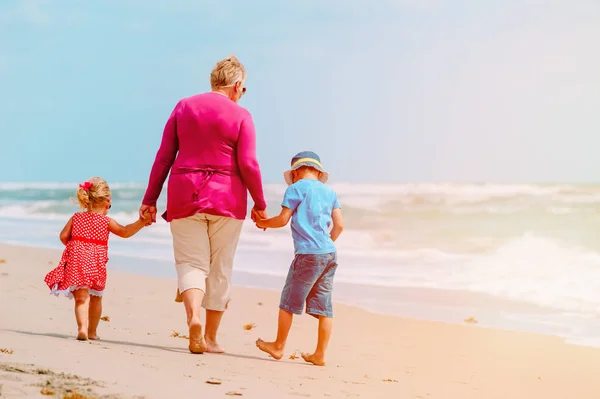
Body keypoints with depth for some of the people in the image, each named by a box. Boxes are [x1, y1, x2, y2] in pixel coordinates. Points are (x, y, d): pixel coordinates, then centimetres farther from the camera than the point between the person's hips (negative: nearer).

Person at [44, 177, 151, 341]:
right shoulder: (106, 221, 2)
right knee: (95, 298, 19)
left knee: (81, 297, -7)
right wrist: (141, 222, -4)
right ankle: (92, 331, 29)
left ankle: (82, 327, -28)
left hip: (76, 260, 0)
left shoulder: (76, 218, 9)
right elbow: (125, 232, -6)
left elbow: (63, 236, 5)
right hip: (96, 264, 0)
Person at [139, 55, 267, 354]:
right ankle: (210, 338, 12)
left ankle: (193, 315, -26)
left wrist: (150, 199, 9)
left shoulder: (183, 107, 7)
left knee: (191, 262, 3)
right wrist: (260, 203, 3)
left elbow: (164, 157, 5)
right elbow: (248, 164, -8)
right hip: (226, 198, -2)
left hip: (185, 196, 2)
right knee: (219, 269, 9)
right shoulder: (240, 116, -2)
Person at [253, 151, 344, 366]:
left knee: (289, 301, 6)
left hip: (308, 253, -6)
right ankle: (320, 354, 6)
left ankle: (278, 347, 15)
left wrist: (264, 223, 14)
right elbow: (339, 225, 12)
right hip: (330, 254, 6)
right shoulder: (330, 192, 15)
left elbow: (283, 219, -4)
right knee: (324, 306, 6)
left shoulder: (297, 188, -1)